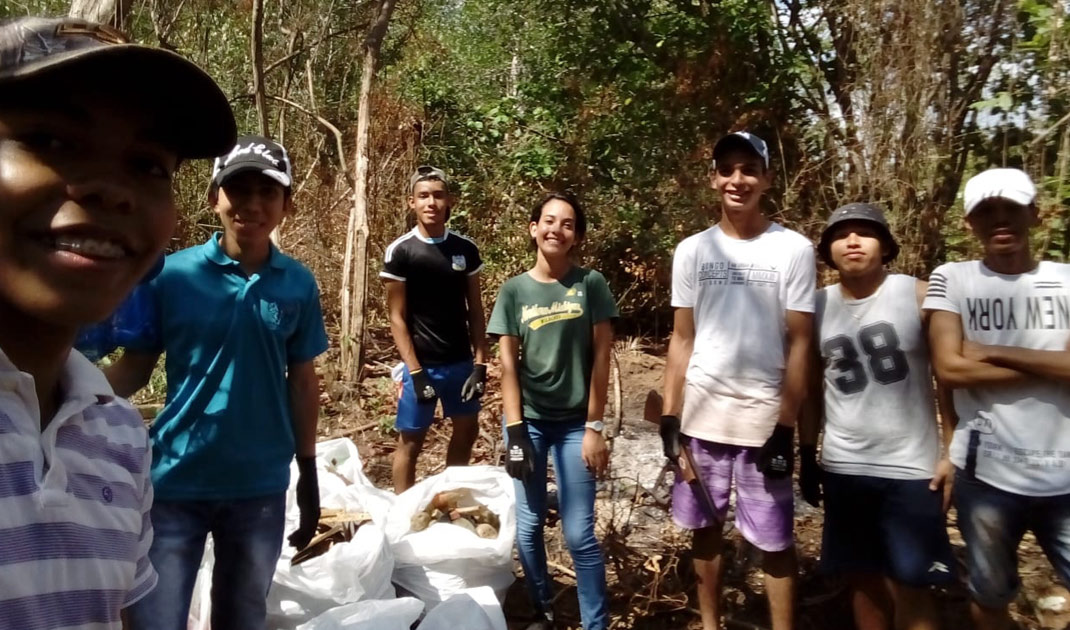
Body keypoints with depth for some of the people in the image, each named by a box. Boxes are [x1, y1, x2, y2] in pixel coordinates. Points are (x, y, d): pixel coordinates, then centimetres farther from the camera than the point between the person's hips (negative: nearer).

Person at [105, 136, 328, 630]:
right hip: (175, 481, -2)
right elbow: (134, 368, -3)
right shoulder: (171, 274, -8)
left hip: (260, 486, 2)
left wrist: (308, 473, 8)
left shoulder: (298, 285, -3)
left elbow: (302, 381, 4)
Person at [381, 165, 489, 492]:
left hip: (461, 362, 4)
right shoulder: (400, 251, -9)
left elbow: (475, 310, 4)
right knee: (410, 440, 7)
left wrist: (480, 363, -2)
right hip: (422, 364, -4)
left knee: (467, 432, 17)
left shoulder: (466, 248, 1)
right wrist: (415, 371, -15)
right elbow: (397, 318, -9)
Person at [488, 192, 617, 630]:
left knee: (580, 534, -1)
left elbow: (601, 357, -3)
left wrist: (594, 427, -6)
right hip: (528, 421, 2)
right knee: (527, 527, 7)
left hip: (574, 423, -1)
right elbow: (508, 364, -1)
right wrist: (515, 431, -8)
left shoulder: (590, 284, -3)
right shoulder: (514, 290, 0)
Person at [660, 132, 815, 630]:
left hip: (764, 418, -3)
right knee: (705, 526, 14)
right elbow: (681, 340, 7)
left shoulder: (794, 250, -4)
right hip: (701, 416, 3)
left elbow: (800, 345, -4)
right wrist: (669, 416, 2)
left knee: (774, 540, 4)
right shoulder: (692, 251, 4)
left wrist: (785, 426, -9)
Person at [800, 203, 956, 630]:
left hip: (911, 469, -3)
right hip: (843, 469, 3)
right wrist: (807, 457, 10)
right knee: (864, 581, 13)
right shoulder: (818, 307, 4)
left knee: (911, 587, 3)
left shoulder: (918, 296, -6)